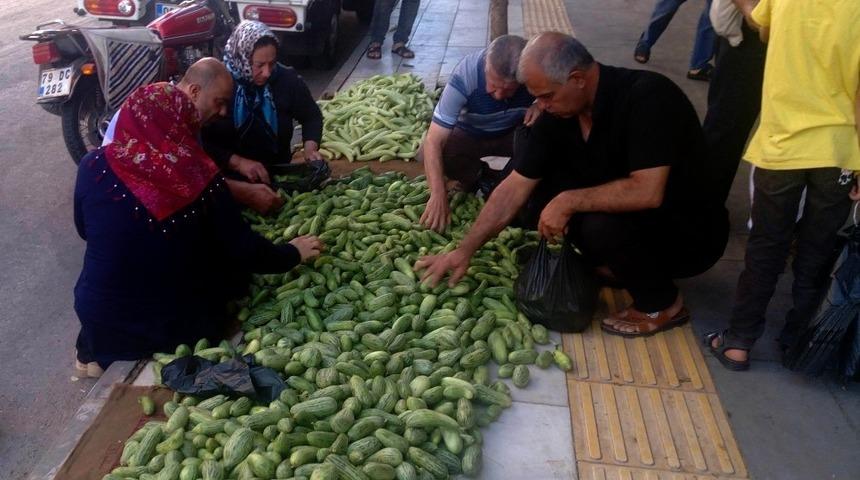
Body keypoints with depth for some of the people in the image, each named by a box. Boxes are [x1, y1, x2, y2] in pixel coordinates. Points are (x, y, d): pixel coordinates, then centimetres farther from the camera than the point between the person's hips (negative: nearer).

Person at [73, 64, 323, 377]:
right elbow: (244, 251, -12)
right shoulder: (196, 176, -18)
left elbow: (85, 230, 8)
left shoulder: (93, 166, -10)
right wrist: (293, 254, 6)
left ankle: (92, 355, 33)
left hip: (102, 319, 3)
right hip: (176, 325, -3)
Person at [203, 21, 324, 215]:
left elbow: (312, 116, 12)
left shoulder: (287, 79, -4)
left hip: (279, 175, 3)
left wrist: (310, 147, -6)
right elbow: (201, 142, -13)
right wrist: (238, 163, -25)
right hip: (231, 179, -3)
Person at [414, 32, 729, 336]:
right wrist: (465, 250, -9)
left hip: (691, 231, -6)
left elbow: (647, 192, -36)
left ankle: (662, 304, -5)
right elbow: (515, 188, -7)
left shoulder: (647, 96, -28)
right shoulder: (559, 113, -8)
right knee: (542, 183, -4)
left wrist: (569, 202, -28)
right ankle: (615, 264, 5)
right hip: (625, 215, 6)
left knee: (603, 226, -34)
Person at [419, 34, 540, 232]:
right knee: (427, 153, -30)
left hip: (513, 134, 2)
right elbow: (434, 141, -36)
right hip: (469, 135, -1)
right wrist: (439, 196, -45)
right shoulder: (465, 74, -35)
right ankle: (476, 176, 2)